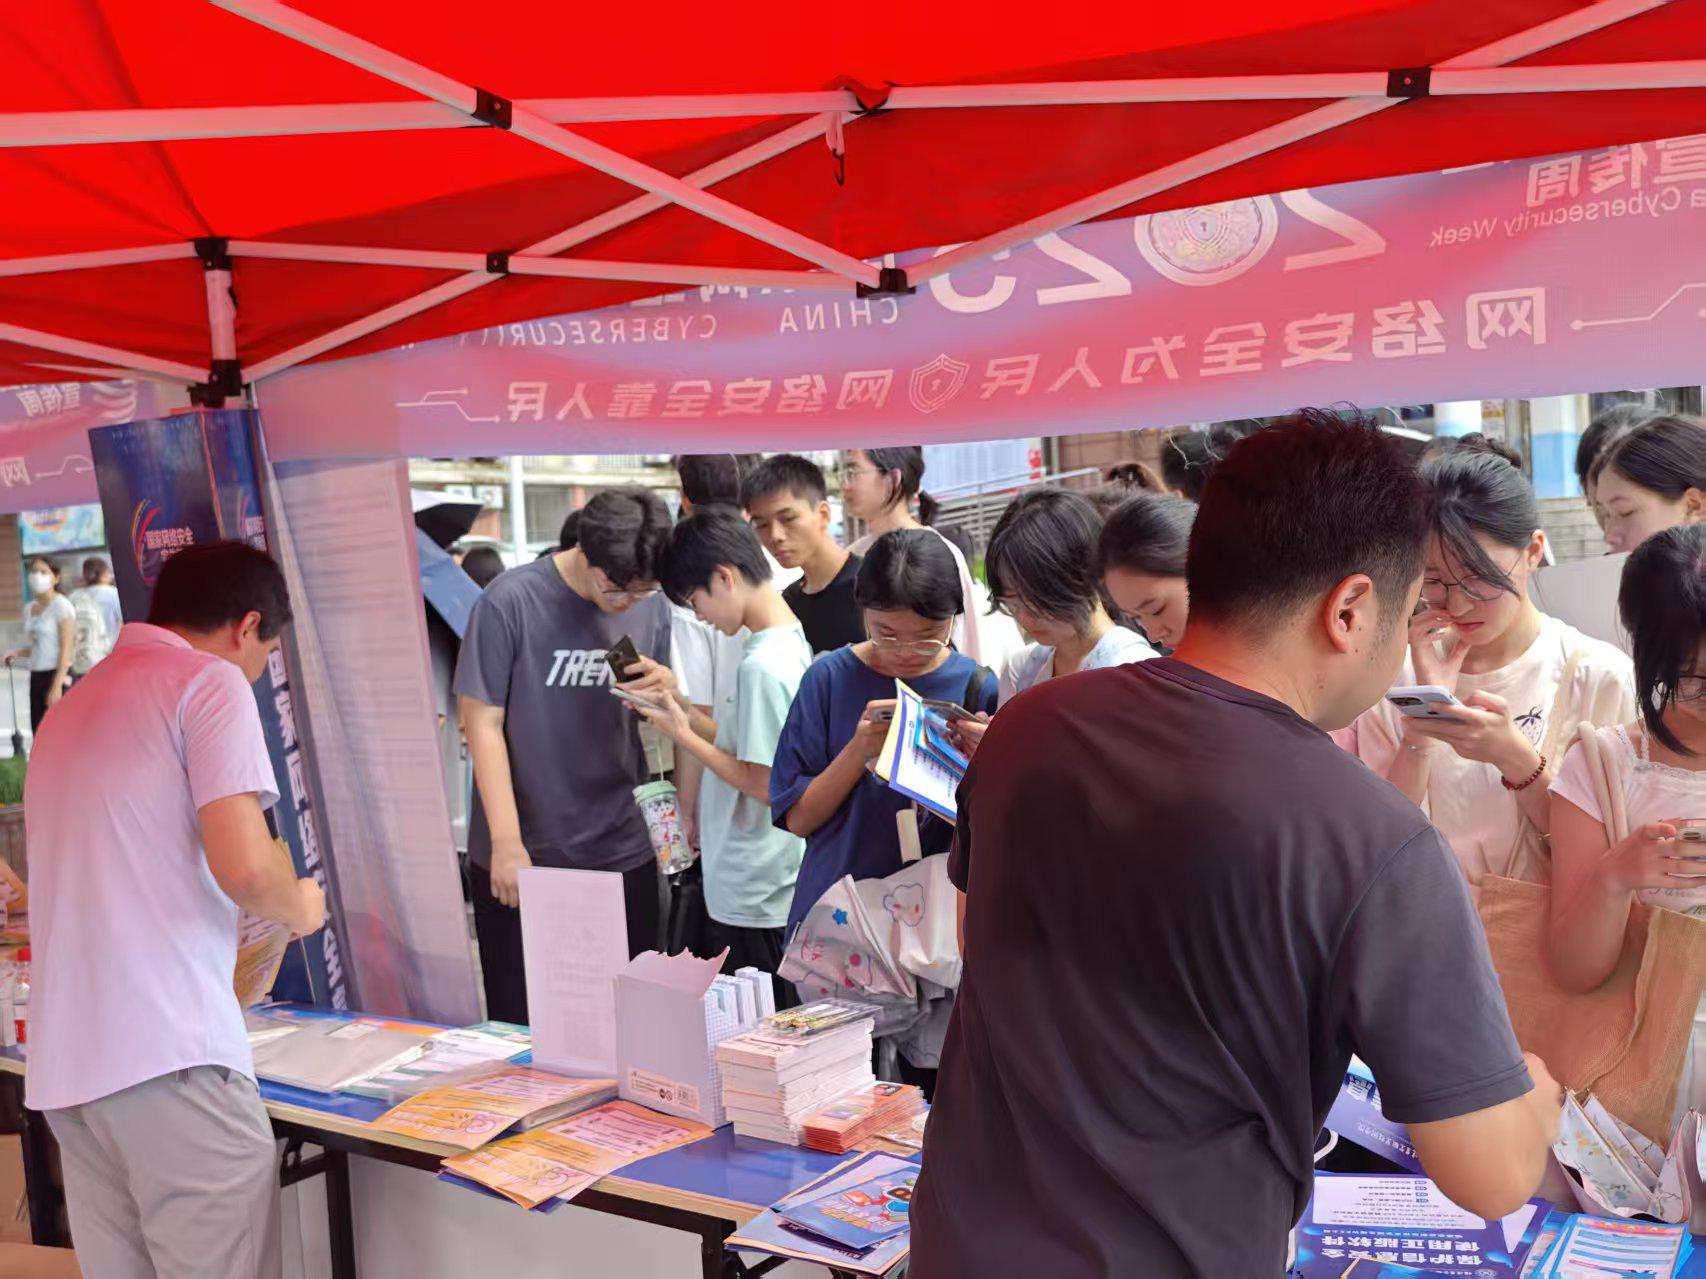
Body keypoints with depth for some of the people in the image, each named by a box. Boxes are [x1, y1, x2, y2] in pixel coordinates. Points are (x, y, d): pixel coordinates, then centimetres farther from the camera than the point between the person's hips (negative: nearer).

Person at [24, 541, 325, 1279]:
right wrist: (300, 909, 5)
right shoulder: (210, 681, -4)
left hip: (68, 1060, 8)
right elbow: (244, 865, -16)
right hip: (169, 1052, -8)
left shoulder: (71, 708, 21)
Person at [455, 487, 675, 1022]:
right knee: (523, 1024, 5)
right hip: (524, 855, -3)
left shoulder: (652, 607, 2)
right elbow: (482, 722, -9)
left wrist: (668, 689, -11)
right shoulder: (511, 601, -11)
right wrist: (506, 843, -15)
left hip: (623, 852, 4)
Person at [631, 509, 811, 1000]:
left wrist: (685, 737, -12)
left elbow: (766, 784, -22)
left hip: (752, 899, -9)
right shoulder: (791, 639, 8)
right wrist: (687, 714, 6)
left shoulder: (761, 666, -22)